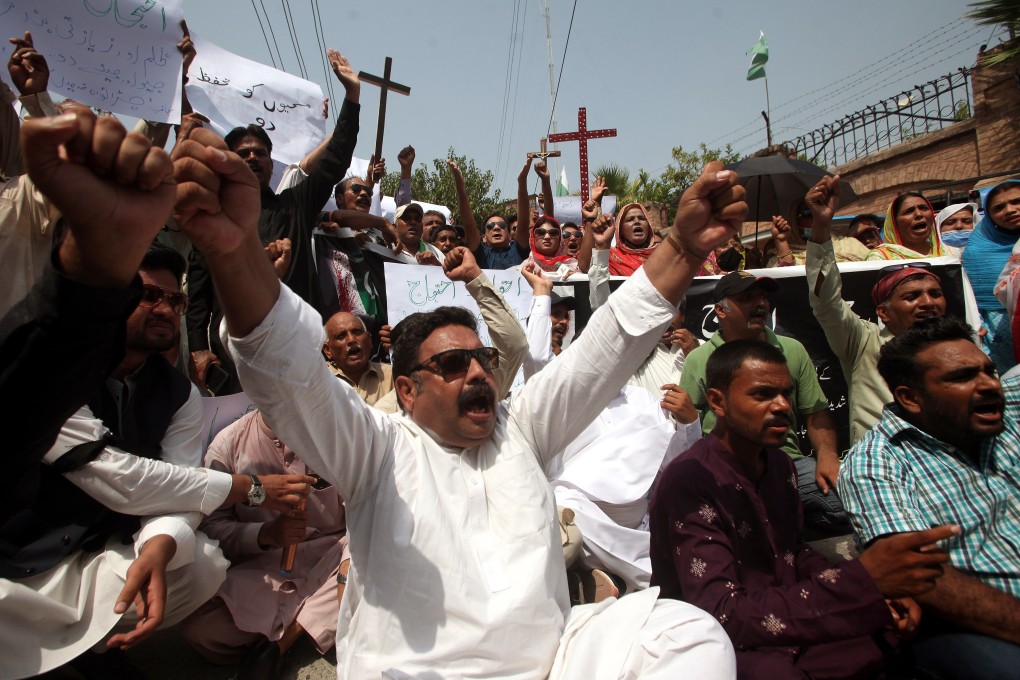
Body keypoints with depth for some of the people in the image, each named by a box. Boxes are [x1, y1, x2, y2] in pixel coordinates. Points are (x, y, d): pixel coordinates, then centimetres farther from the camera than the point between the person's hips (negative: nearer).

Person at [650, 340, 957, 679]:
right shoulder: (688, 482, -25)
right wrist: (862, 581, -34)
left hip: (784, 631, 8)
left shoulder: (779, 464, 3)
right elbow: (724, 618, -29)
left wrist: (873, 593, -4)